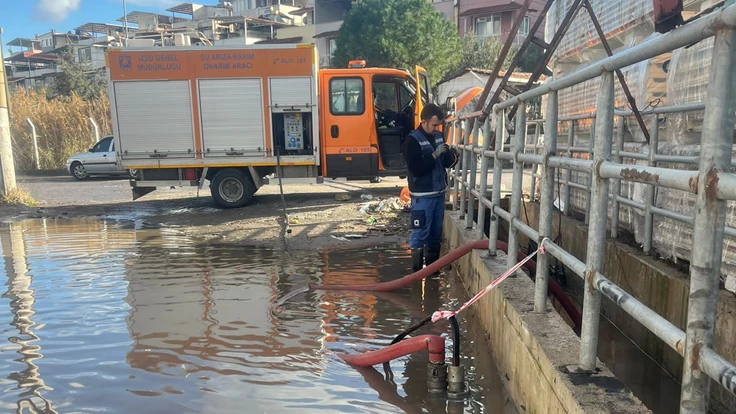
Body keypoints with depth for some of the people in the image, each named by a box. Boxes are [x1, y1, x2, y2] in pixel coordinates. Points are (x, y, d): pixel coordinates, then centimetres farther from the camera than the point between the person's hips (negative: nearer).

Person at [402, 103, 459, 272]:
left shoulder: (439, 136, 8)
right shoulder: (412, 140, -12)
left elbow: (446, 163, 16)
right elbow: (416, 169, -21)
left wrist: (452, 156, -6)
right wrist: (435, 154, -22)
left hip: (439, 193, 7)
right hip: (422, 196, -7)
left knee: (436, 233, 14)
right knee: (420, 234, -1)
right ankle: (417, 270, 8)